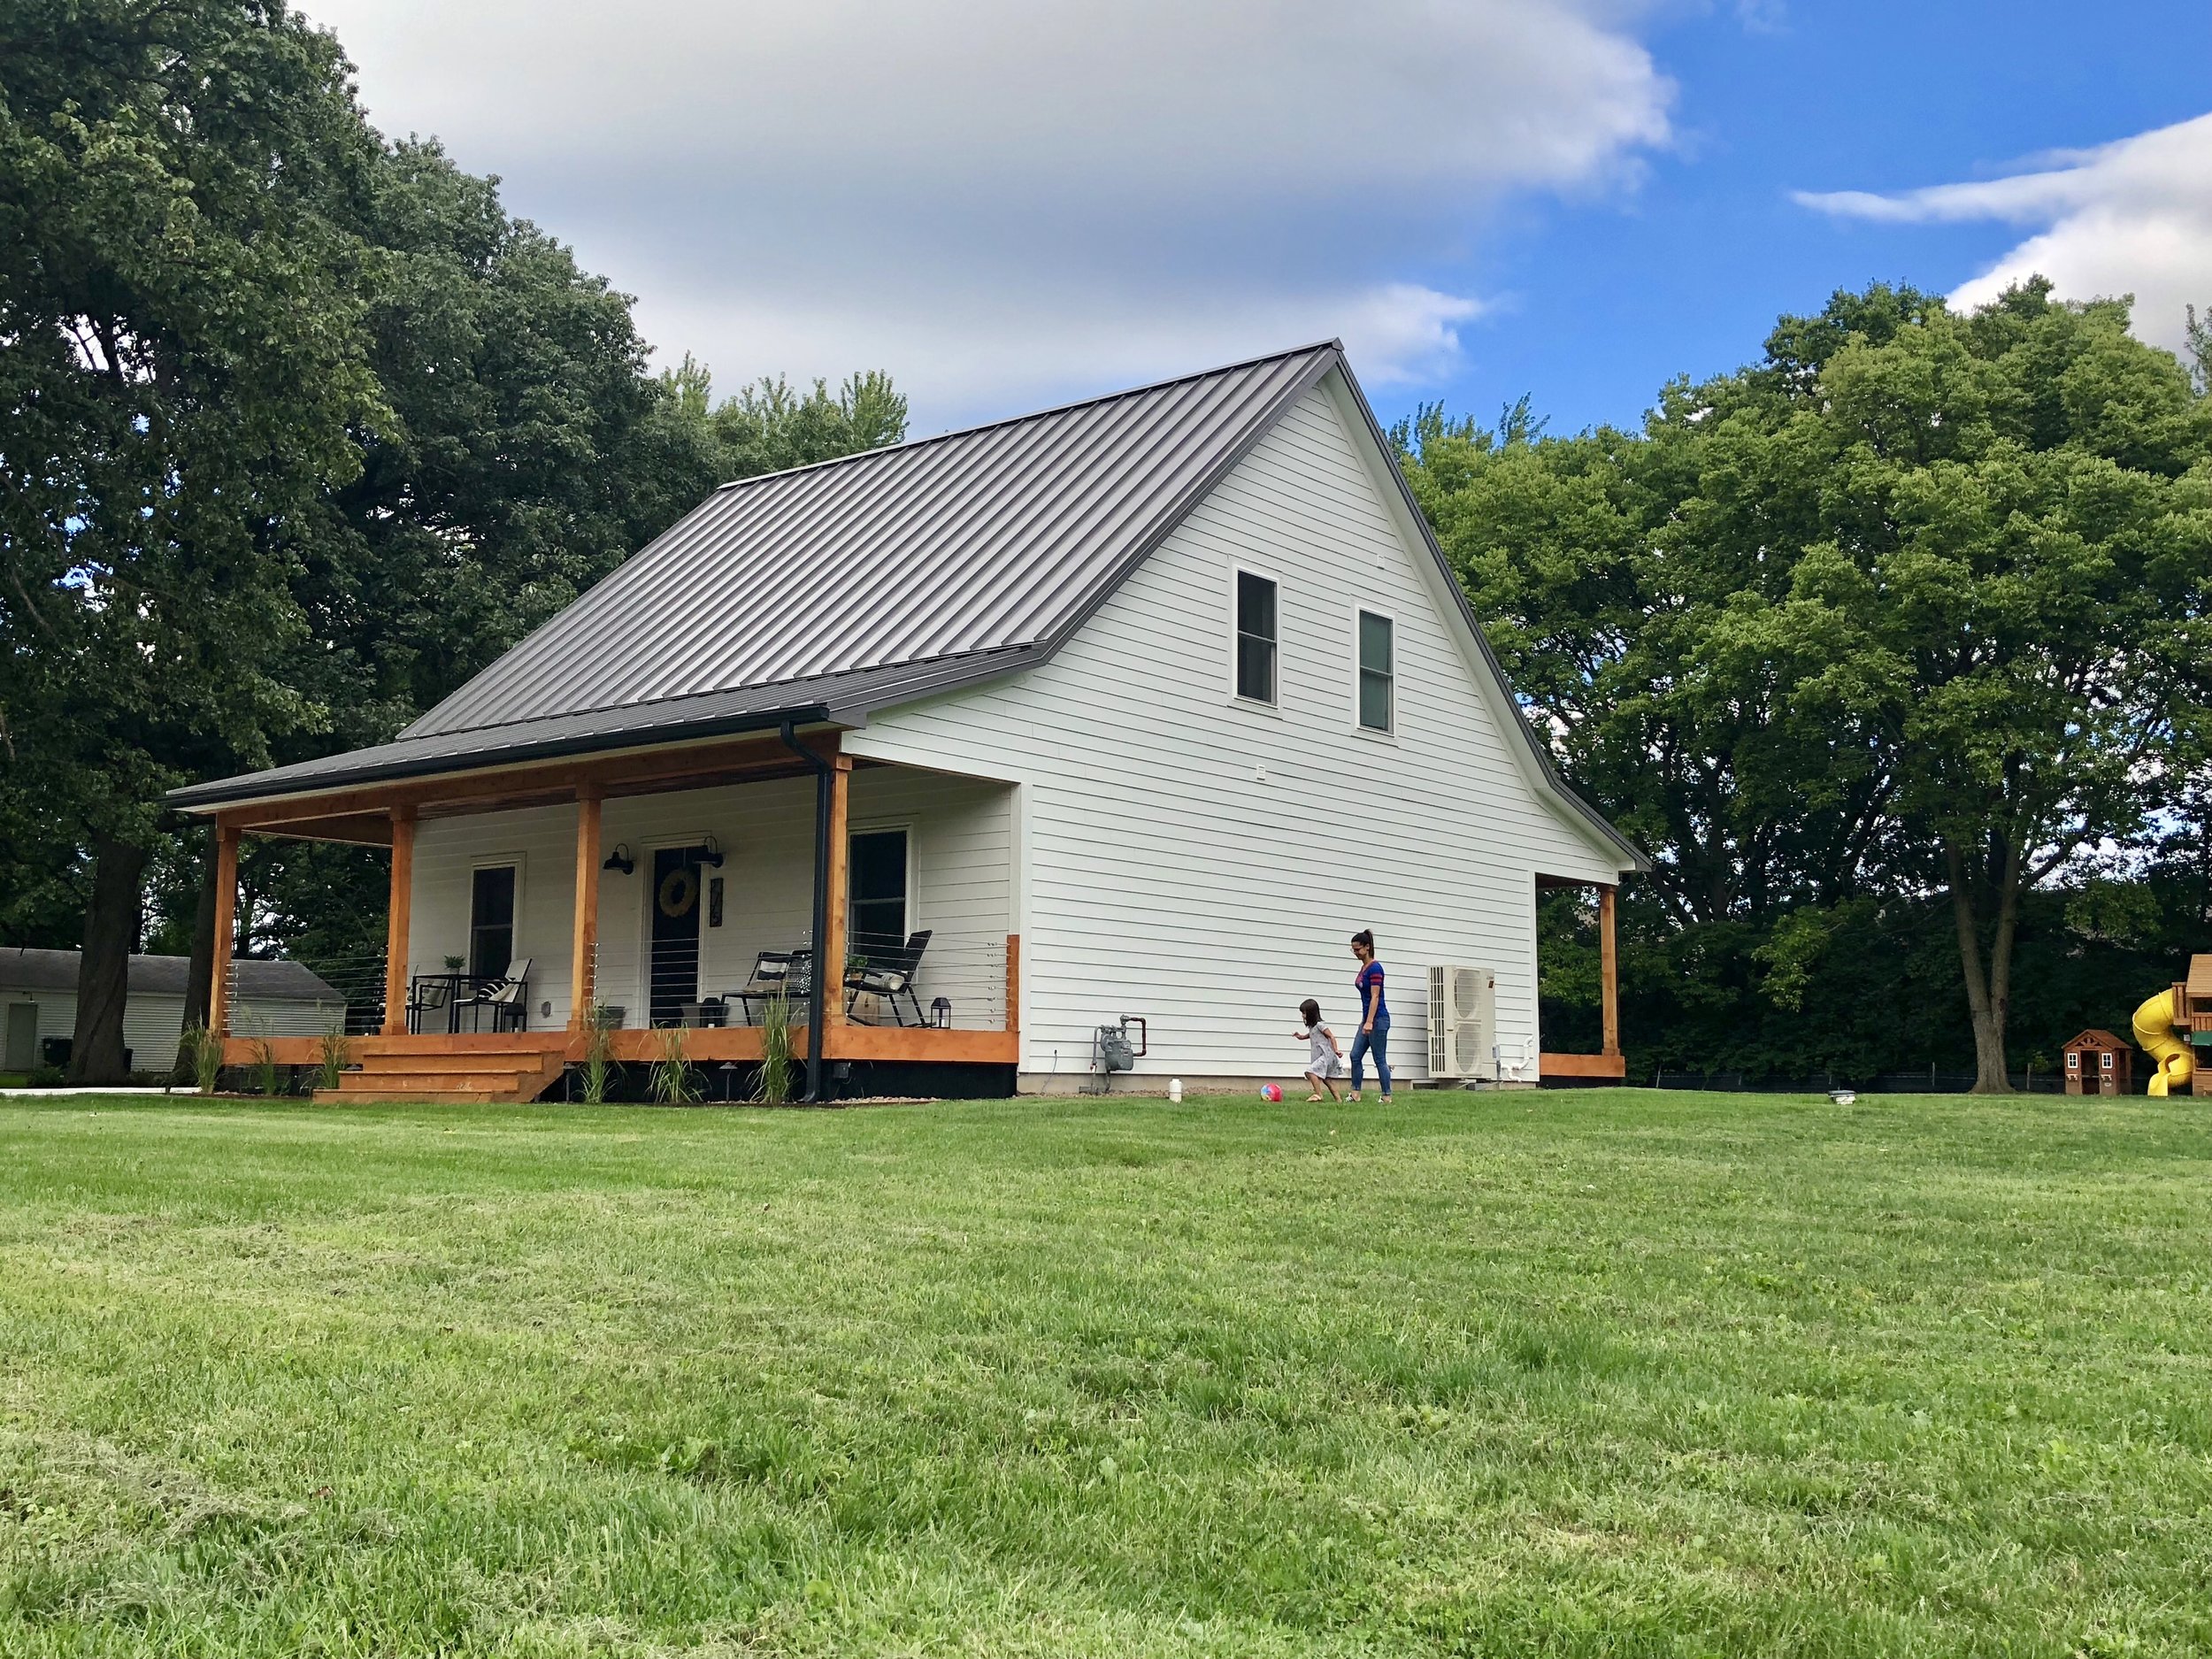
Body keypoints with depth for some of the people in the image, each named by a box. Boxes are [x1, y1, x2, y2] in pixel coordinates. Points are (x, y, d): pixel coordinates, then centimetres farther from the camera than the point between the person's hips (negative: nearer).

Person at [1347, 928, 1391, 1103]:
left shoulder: (1375, 968, -15)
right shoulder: (1364, 968, 13)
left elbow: (1375, 997, -20)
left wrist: (1369, 1022, -24)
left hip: (1378, 1019, -9)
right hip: (1368, 1019, 9)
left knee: (1380, 1059, -4)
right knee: (1355, 1055, 5)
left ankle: (1387, 1098, 1)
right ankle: (1355, 1094, 8)